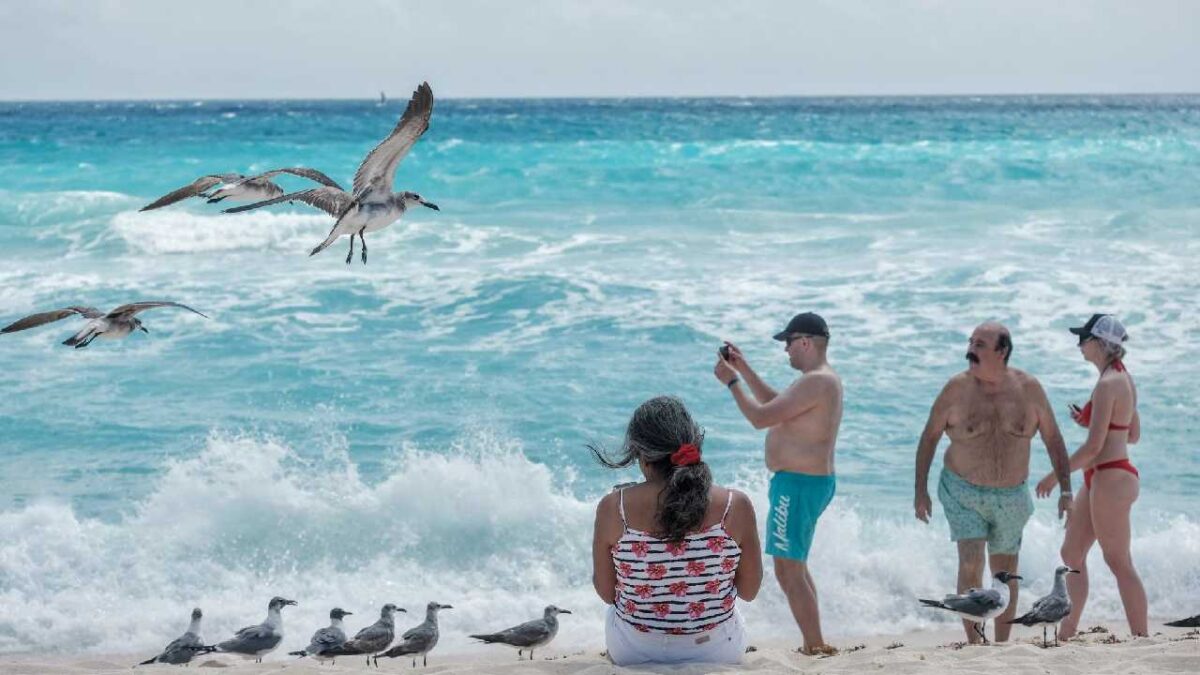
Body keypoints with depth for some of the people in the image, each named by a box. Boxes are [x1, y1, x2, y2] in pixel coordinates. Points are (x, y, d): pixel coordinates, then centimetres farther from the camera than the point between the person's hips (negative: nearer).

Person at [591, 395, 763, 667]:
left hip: (633, 654, 0)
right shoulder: (735, 506, -19)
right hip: (715, 652, 0)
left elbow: (606, 593, -7)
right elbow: (749, 591, -7)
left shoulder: (613, 508, -20)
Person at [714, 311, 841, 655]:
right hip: (812, 481, 11)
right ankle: (814, 645, 23)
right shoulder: (823, 379, 14)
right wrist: (743, 369, 20)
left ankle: (815, 647, -8)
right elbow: (775, 404, 25)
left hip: (798, 484, -11)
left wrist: (731, 382, -9)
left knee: (788, 570, -8)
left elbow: (761, 417, -21)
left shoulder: (815, 383, -21)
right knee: (795, 566, 19)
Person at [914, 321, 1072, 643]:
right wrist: (920, 491, -2)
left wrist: (1065, 490, -2)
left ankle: (1002, 647, 28)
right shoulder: (957, 388, -10)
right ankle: (974, 645, -10)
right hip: (963, 493, -2)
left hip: (1012, 497, 2)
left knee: (1005, 573, 13)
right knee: (970, 565, -17)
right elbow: (929, 437, 0)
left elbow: (1053, 439, 3)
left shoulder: (1028, 388, -6)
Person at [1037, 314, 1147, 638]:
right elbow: (1133, 434, 18)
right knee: (1071, 554, 14)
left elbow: (1094, 446, -22)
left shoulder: (1108, 384, -19)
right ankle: (1067, 634, 21)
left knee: (1119, 563, -3)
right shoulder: (1123, 378, 11)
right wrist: (1089, 421, 11)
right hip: (1100, 478, 10)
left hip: (1111, 478, -10)